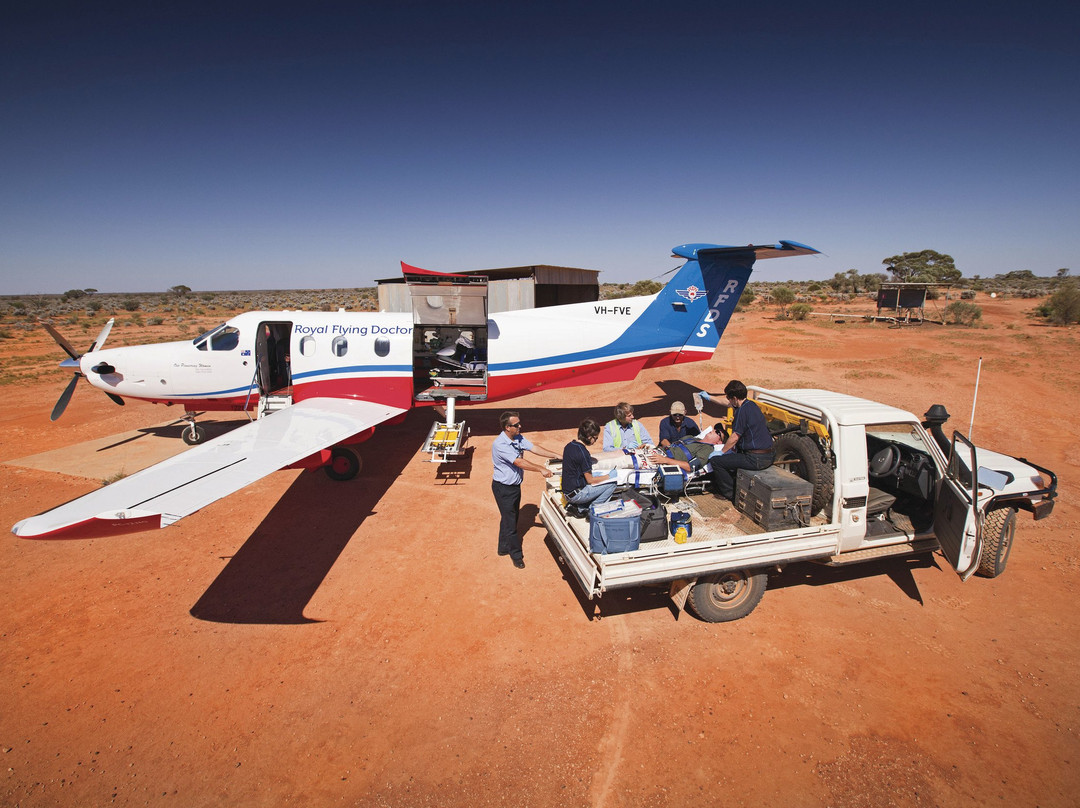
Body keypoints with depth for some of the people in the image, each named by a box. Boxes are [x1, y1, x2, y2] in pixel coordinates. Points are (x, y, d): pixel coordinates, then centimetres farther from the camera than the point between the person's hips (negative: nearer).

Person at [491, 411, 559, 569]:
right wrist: (541, 469, -31)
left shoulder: (518, 438, -2)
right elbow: (519, 462, -31)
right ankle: (516, 555, 18)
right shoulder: (500, 444, -28)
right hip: (503, 488, -8)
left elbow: (534, 448, -2)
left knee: (510, 518, 21)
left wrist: (556, 455, -10)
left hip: (515, 485, 8)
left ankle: (504, 548, 38)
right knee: (510, 521, 3)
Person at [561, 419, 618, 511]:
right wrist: (609, 476, -4)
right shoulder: (583, 452, -21)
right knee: (612, 484, -5)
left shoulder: (569, 446, 4)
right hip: (576, 495, -9)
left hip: (567, 491, 9)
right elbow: (590, 480, -15)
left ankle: (581, 506, 13)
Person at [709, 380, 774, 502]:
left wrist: (721, 452, -3)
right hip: (768, 457, 11)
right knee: (730, 455, 33)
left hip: (756, 459, -11)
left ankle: (732, 494, 2)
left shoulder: (743, 411, -18)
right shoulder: (751, 405, 12)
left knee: (715, 461, -9)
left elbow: (734, 438, -16)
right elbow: (728, 404, 30)